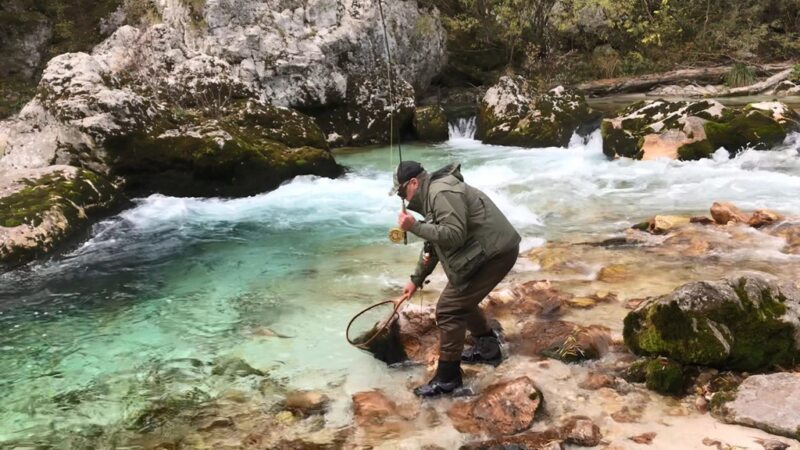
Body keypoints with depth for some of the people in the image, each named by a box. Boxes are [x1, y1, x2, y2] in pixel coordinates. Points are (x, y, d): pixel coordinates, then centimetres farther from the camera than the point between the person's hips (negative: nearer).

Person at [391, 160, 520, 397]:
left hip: (495, 252, -11)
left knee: (449, 309, -8)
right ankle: (488, 348, 42)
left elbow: (454, 236, -26)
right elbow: (432, 244, 26)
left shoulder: (442, 193, -17)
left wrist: (414, 226, -21)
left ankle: (447, 377, 1)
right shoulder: (433, 195, 18)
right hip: (492, 250, 11)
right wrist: (416, 280, 29)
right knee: (463, 299, 26)